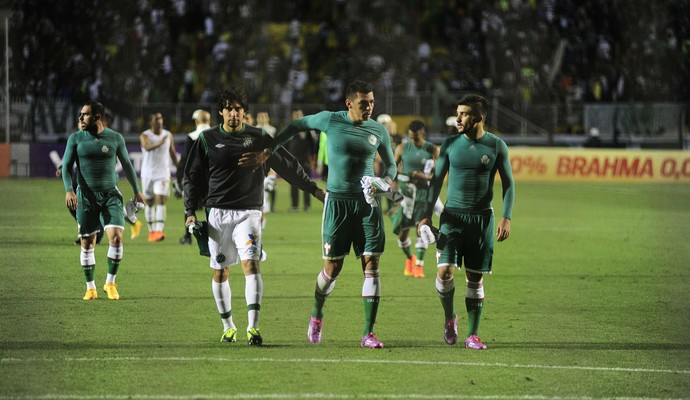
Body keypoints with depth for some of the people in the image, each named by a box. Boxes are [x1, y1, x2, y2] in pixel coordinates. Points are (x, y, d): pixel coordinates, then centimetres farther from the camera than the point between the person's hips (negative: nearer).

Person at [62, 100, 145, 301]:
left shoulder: (115, 138, 2)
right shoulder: (76, 138, 2)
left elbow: (126, 164, 13)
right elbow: (67, 166, 2)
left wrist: (136, 190, 16)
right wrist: (69, 190, -13)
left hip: (110, 195, 0)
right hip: (86, 196, 0)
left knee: (116, 238, -15)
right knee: (87, 243, 1)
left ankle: (110, 282, 1)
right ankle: (90, 288, 14)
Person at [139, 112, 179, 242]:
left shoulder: (168, 135, 4)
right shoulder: (145, 135, -7)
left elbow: (172, 153, 16)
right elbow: (147, 147, -29)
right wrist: (159, 143, -48)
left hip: (163, 173, 0)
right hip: (148, 173, 0)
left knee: (161, 200, -14)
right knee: (149, 202, 9)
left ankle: (159, 231, -24)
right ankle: (151, 231, 22)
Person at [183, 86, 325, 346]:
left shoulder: (258, 137, 4)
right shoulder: (207, 139, 4)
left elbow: (287, 165, 11)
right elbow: (193, 177, 9)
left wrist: (314, 189, 12)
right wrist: (191, 212, 2)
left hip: (248, 213, -1)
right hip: (217, 214, 1)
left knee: (250, 264, -19)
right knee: (220, 273, 6)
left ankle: (253, 327, -24)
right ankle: (228, 327, 23)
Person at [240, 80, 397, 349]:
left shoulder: (378, 131, 4)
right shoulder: (330, 121, -2)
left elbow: (391, 165, 17)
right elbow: (297, 125, 12)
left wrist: (385, 182, -5)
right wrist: (267, 153, 10)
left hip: (367, 203, 2)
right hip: (337, 202, -2)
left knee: (371, 264, -8)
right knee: (332, 268, 2)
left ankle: (368, 333, -6)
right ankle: (317, 315, 31)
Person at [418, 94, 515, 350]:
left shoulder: (496, 146, 0)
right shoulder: (450, 144, 4)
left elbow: (508, 183, 4)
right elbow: (437, 180, 10)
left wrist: (506, 217, -8)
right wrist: (427, 215, 2)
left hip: (482, 217, -1)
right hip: (453, 214, 1)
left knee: (475, 277, 1)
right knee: (445, 271, -13)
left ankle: (472, 335, 9)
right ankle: (450, 317, 13)